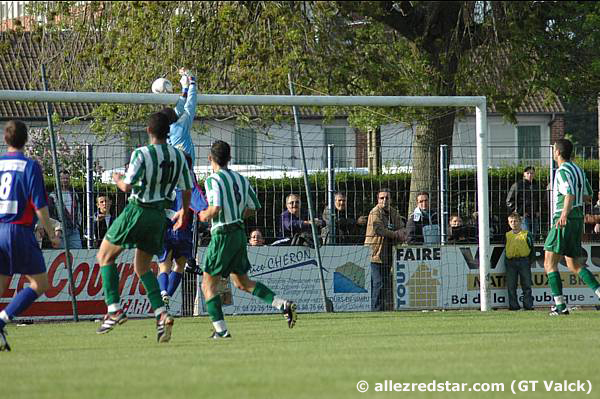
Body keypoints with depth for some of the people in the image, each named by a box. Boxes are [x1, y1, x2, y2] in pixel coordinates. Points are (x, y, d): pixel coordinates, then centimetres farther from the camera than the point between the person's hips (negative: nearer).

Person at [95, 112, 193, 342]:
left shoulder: (142, 154, -15)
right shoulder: (178, 156, 3)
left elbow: (127, 186, -18)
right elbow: (187, 189, 9)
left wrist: (117, 179, 5)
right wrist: (184, 212, 27)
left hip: (137, 211, -6)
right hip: (159, 215, 6)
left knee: (105, 256, 10)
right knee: (142, 267, 17)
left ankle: (114, 309, -3)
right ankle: (161, 314, -2)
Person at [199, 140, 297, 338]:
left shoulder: (213, 180, -12)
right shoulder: (241, 179, 11)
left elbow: (216, 209, -24)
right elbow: (252, 208, 15)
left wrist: (204, 216, -4)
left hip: (223, 234, -7)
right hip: (240, 232, 7)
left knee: (208, 284, 3)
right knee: (242, 282, 18)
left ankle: (221, 330, -5)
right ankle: (283, 304, 4)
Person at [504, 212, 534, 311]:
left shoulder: (526, 234, 6)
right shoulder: (507, 235, 12)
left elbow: (532, 249, 8)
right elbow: (505, 250, 15)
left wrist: (530, 262, -1)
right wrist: (506, 263, 7)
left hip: (524, 261, -2)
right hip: (511, 261, 2)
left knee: (526, 285, -1)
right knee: (511, 286, -2)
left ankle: (528, 305, 2)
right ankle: (513, 305, 2)